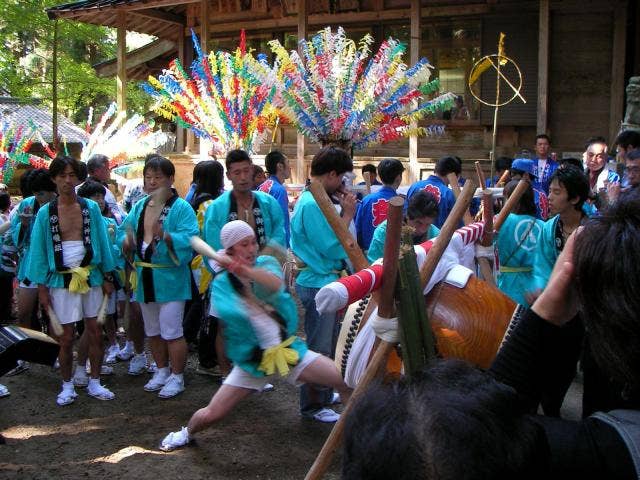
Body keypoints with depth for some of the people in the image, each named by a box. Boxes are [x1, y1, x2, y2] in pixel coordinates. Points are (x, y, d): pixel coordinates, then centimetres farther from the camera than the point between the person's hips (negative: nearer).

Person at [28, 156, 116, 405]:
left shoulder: (91, 208, 1)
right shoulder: (45, 212, -1)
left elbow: (102, 243, 4)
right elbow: (38, 251, 1)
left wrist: (108, 278, 3)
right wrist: (42, 288, -1)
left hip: (91, 277, 1)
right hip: (61, 281, -1)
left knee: (95, 333, 5)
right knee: (66, 337, 4)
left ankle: (94, 383, 19)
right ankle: (67, 386, 19)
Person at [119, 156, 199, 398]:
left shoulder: (181, 208, -13)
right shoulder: (139, 206, 9)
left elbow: (188, 240, -24)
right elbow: (123, 230, 10)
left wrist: (164, 235, -38)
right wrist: (126, 240, -12)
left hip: (170, 279, -7)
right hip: (144, 278, 7)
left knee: (171, 332, -2)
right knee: (152, 330, 19)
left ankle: (177, 377, 14)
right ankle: (162, 371, 36)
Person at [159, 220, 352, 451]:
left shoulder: (266, 263, -3)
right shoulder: (221, 283, -5)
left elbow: (275, 285, -28)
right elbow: (228, 313, -25)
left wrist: (246, 270, -43)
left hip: (288, 348, 1)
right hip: (251, 359, -1)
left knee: (347, 382, -10)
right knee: (211, 414, -1)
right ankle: (187, 432, 35)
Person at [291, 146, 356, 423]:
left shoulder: (314, 200, 10)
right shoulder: (312, 204, -21)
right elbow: (333, 248, -23)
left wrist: (342, 213, 2)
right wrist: (347, 215, -15)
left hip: (324, 280, 10)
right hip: (318, 283, -10)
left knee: (328, 344, 21)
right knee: (319, 348, 1)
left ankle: (323, 395, 35)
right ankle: (312, 405, 13)